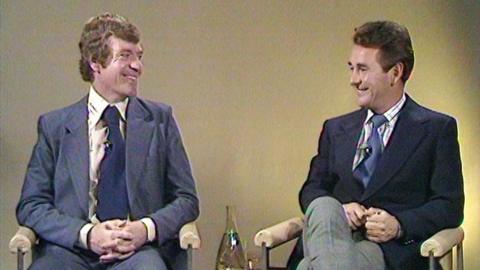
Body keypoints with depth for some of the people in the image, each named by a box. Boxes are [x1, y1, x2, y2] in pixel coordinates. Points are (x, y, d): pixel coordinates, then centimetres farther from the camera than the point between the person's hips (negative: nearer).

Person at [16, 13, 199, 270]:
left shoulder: (160, 118, 12)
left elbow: (187, 199, 11)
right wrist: (87, 234, -12)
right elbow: (30, 205, 5)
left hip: (139, 249, 0)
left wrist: (147, 229, -10)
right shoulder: (54, 124, 9)